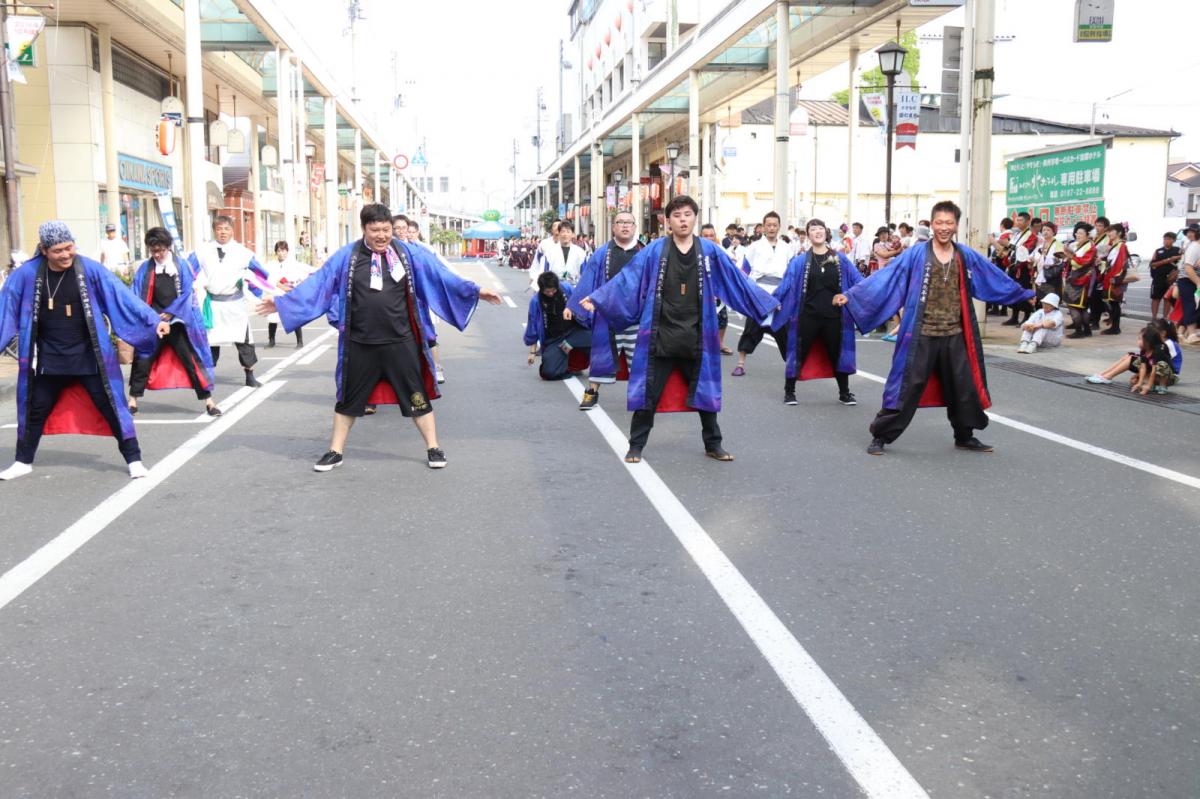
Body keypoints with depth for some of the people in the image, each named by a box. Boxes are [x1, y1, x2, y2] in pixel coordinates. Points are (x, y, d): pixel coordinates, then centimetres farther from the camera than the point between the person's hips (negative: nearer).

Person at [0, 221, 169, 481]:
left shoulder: (90, 269, -12)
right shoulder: (26, 274, -6)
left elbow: (122, 298, -13)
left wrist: (153, 321, -19)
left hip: (89, 357, -2)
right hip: (48, 359, 3)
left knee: (111, 407, -1)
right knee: (35, 410, 15)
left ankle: (134, 460, 9)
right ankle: (23, 461, 33)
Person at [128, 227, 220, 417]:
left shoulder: (181, 265, -3)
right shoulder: (145, 268, 3)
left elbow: (187, 293, -4)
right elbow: (137, 295, 2)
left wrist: (170, 313, -9)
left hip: (178, 321, -2)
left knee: (192, 360, -2)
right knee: (142, 360, 4)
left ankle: (208, 401, 4)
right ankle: (133, 400, 16)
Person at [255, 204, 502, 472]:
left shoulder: (409, 253, -3)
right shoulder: (347, 256, -3)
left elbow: (440, 275, -5)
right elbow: (317, 283, 0)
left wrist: (474, 291, -12)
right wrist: (283, 301, -2)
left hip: (400, 343, -1)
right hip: (360, 345, 1)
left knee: (416, 396, 6)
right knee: (349, 399, 13)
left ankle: (433, 448, 21)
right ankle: (335, 451, 27)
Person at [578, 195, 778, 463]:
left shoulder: (709, 251, 2)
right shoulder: (655, 251, -3)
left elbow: (737, 280, 7)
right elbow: (627, 279, -5)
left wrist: (766, 304, 9)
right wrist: (597, 299, -10)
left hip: (696, 337, 2)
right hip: (661, 337, -2)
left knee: (705, 391, 13)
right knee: (649, 393, 4)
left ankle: (713, 445, 28)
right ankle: (636, 446, 16)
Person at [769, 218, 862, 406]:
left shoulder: (841, 260, 4)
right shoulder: (800, 261, -1)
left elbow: (858, 282, 6)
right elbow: (786, 285, -5)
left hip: (833, 316, 2)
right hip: (808, 316, -2)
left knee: (837, 353, 11)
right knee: (800, 353, 5)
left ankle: (844, 393, 23)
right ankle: (789, 392, 18)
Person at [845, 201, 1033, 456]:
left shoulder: (967, 257, 7)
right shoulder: (916, 254, -5)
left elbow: (997, 279, 19)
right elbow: (885, 277, -10)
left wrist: (1025, 294, 27)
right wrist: (852, 295, -17)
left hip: (955, 336, 4)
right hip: (922, 336, -4)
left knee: (964, 388, 12)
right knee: (908, 387, -3)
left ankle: (965, 436, 30)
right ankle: (880, 436, 7)